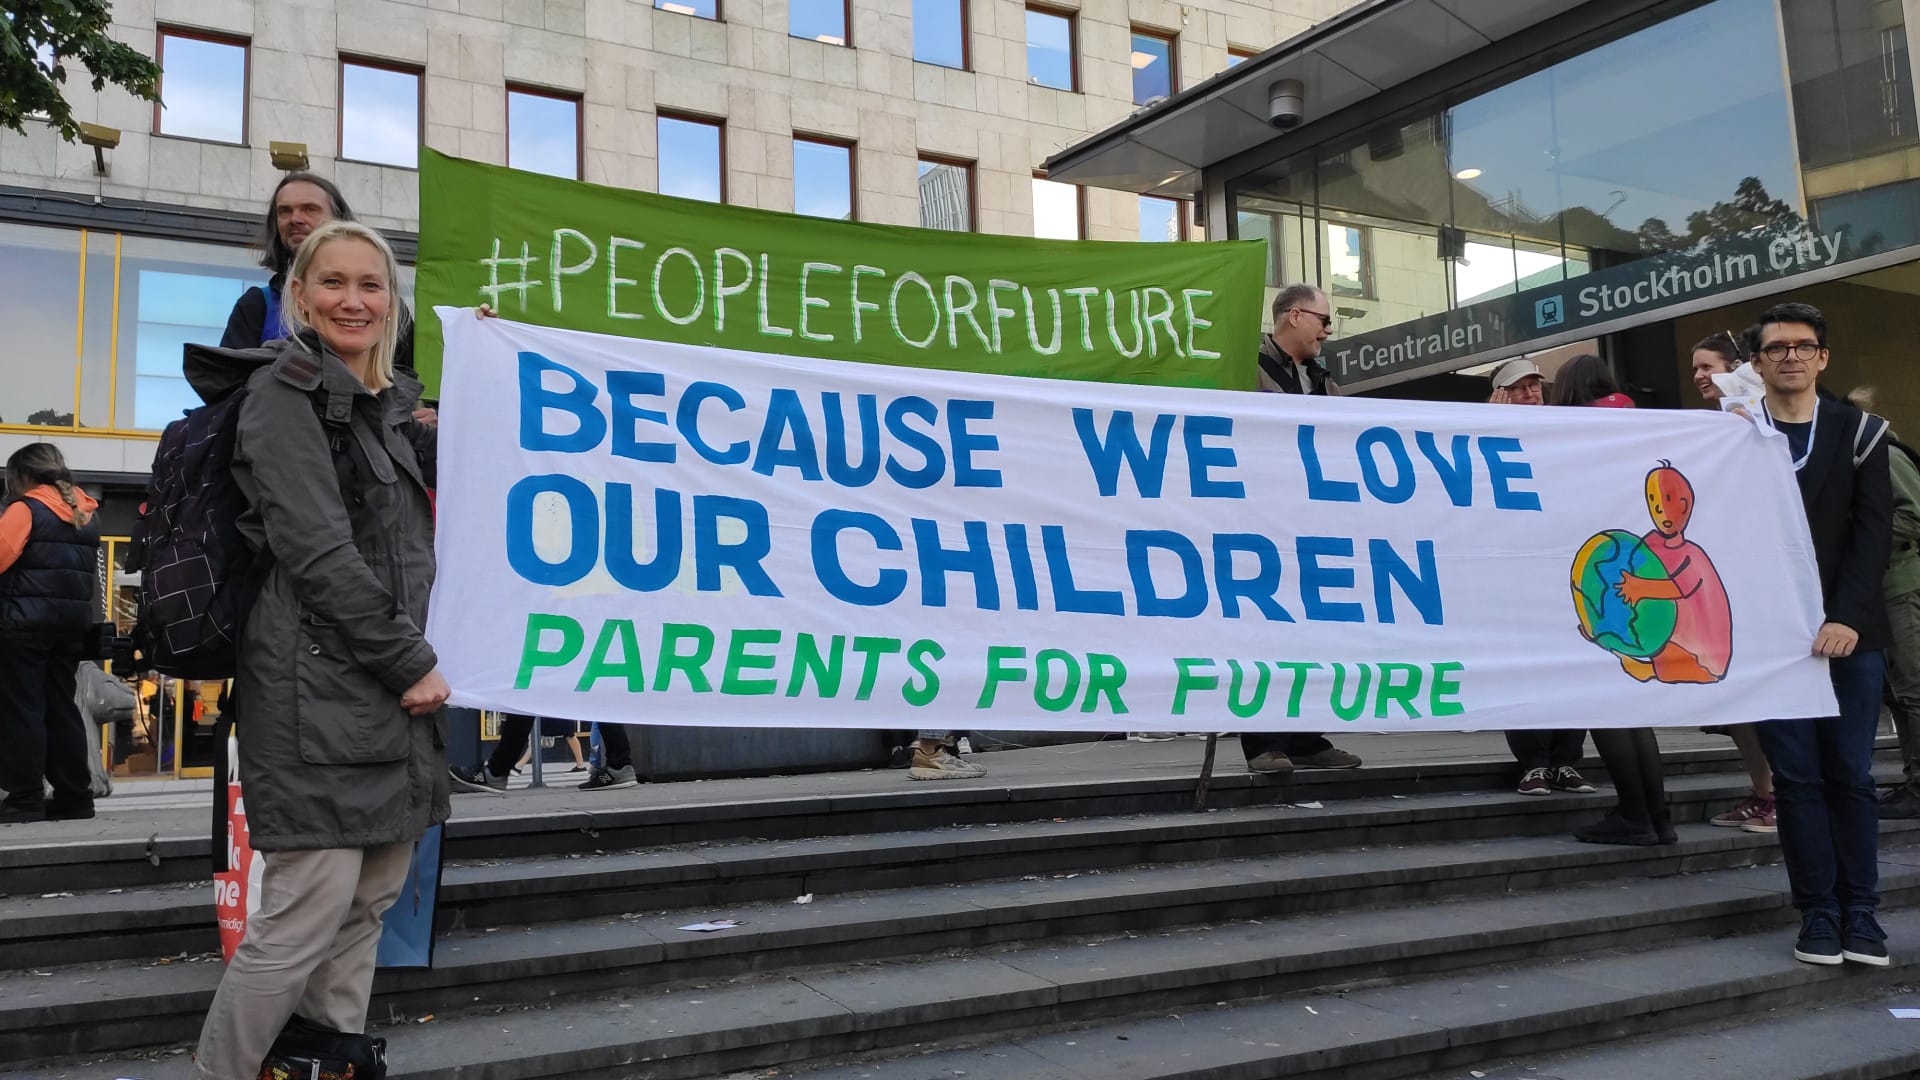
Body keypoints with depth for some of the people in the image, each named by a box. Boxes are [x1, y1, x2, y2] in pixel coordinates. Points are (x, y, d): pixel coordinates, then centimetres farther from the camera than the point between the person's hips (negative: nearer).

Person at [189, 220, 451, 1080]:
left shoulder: (383, 405, 19)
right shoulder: (287, 391, -6)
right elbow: (315, 551, -15)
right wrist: (411, 662, -13)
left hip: (389, 686, 8)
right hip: (318, 686, -8)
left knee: (367, 909, 12)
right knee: (306, 919, -7)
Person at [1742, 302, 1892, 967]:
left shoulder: (1859, 434, 7)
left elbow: (1873, 532, -1)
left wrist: (1846, 619, -11)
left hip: (1849, 633, 1)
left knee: (1850, 774, 3)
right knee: (1797, 776, 0)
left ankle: (1861, 912, 12)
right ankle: (1818, 914, 7)